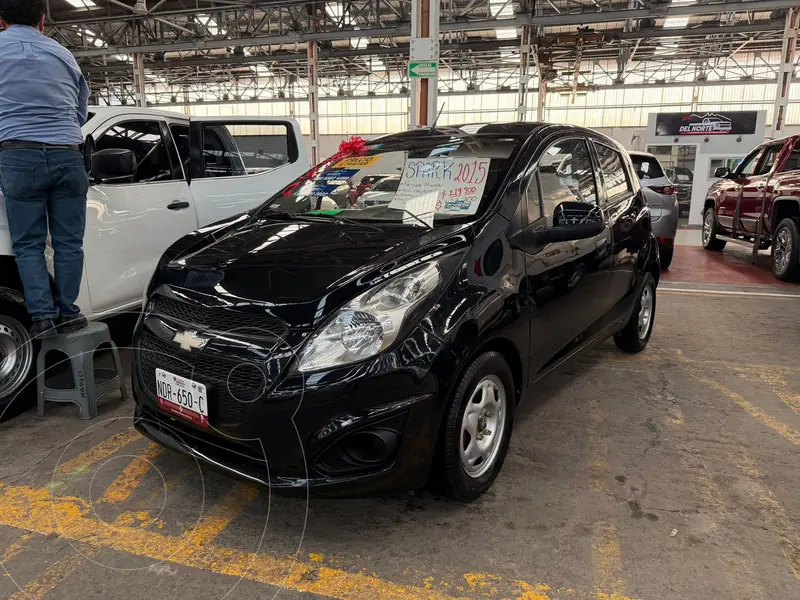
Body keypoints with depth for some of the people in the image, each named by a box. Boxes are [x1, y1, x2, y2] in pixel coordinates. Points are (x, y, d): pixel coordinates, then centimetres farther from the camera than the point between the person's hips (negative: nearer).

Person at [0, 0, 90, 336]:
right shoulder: (63, 54, 18)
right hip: (68, 156, 2)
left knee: (28, 243, 4)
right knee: (68, 241, 6)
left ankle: (42, 314, -2)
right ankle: (67, 312, 8)